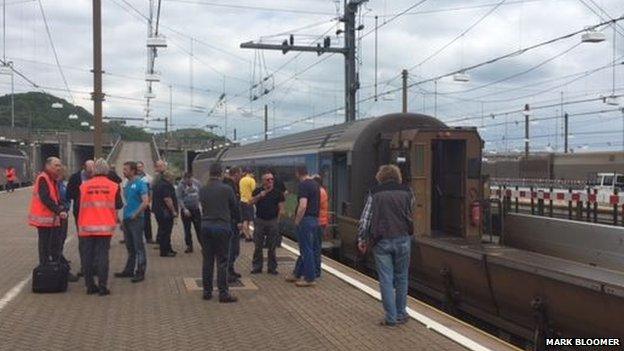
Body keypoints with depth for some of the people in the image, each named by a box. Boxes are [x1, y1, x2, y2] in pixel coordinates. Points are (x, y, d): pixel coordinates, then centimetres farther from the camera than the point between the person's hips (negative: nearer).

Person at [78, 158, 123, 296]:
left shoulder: (84, 186, 1)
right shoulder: (113, 186, -3)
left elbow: (80, 205, 9)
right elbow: (118, 205, 4)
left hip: (87, 226, 1)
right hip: (105, 227, -1)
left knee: (88, 255, 9)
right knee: (103, 255, 0)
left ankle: (90, 285, 13)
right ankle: (102, 287, -3)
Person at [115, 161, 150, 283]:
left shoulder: (140, 184, -10)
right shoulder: (127, 184, 14)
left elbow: (145, 202, -18)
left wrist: (135, 214, -16)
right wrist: (124, 219, 16)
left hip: (136, 219, -8)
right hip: (127, 219, 8)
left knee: (138, 247, -3)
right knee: (130, 247, 15)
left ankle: (140, 272, 1)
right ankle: (129, 270, 23)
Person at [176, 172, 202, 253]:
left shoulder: (197, 183, 2)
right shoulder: (181, 185, -9)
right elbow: (179, 198, -12)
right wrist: (184, 209, -19)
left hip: (196, 209, 2)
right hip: (186, 210, -2)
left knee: (199, 228, 3)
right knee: (187, 229, 4)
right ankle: (189, 246, 12)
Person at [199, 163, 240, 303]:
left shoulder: (202, 190, 4)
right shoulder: (226, 189, -8)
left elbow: (202, 206, 12)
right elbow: (235, 207, 3)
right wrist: (237, 221, 22)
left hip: (206, 226, 4)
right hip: (221, 226, -4)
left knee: (207, 260, 11)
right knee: (222, 261, 0)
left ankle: (207, 291, 16)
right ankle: (223, 293, 1)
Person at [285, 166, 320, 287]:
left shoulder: (303, 185, -16)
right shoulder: (315, 184, 12)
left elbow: (303, 206, -25)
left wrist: (297, 221, -14)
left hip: (306, 219, -9)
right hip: (315, 219, 9)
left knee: (306, 250, -2)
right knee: (305, 249, 16)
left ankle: (310, 278, 4)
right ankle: (297, 274, 27)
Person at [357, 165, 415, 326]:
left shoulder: (375, 193, 2)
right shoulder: (407, 192, 6)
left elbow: (365, 219, 0)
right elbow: (411, 216, 13)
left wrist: (361, 239, 9)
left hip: (382, 241, -1)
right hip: (403, 239, 2)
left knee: (386, 279, 2)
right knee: (401, 278, 13)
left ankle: (391, 317, 3)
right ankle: (401, 314, 19)